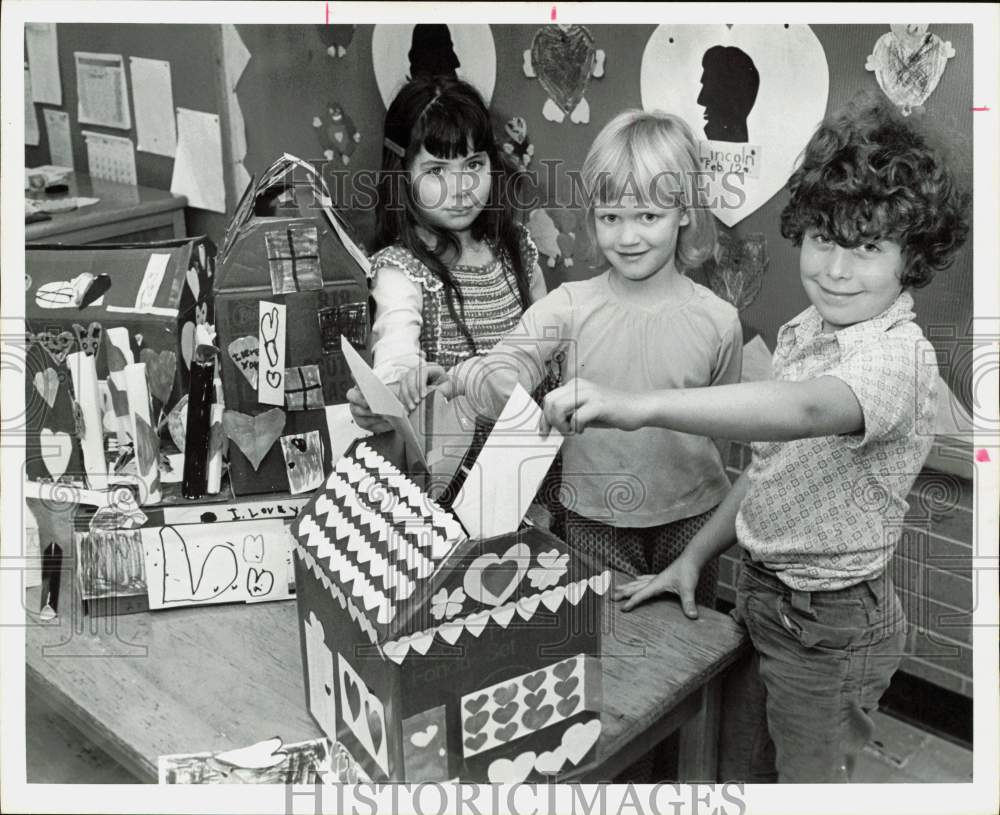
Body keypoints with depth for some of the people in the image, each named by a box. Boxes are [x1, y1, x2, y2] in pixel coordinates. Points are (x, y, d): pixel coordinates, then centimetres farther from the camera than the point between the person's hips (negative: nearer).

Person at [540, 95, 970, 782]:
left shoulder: (899, 355, -24)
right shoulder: (805, 332, 3)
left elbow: (805, 410, -47)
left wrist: (640, 406, -57)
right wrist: (694, 557, 8)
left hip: (831, 624, -7)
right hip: (765, 593, 7)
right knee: (753, 769, 22)